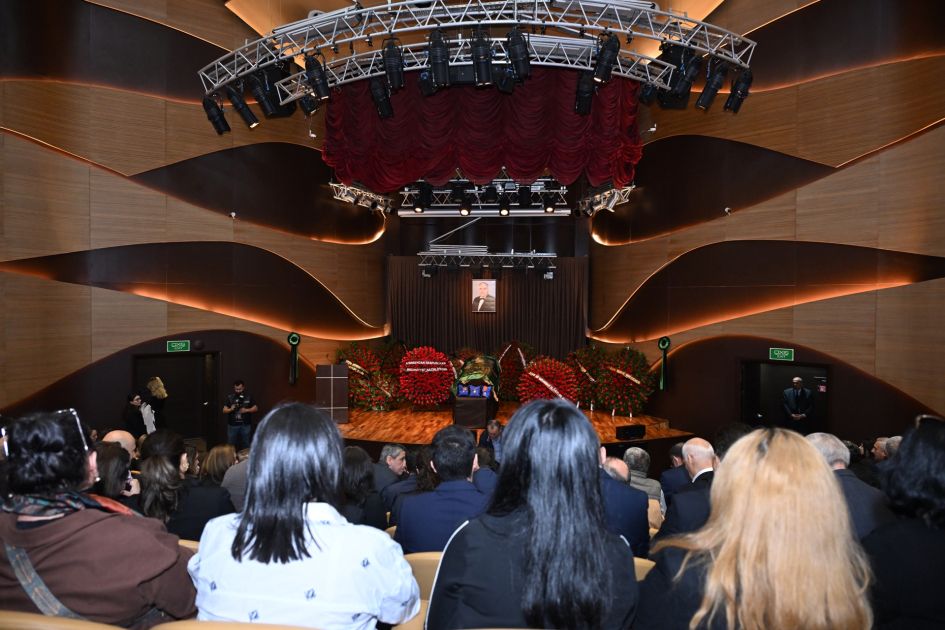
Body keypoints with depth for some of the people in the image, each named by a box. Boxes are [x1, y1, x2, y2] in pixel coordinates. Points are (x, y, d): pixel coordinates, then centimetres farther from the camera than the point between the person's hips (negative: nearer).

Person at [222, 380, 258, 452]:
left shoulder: (249, 396, 1)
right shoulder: (230, 397, 3)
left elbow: (256, 408, 3)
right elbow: (224, 410, 1)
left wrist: (246, 410, -13)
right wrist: (231, 409, -19)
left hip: (246, 425, -1)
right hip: (233, 425, 1)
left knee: (246, 446, 4)